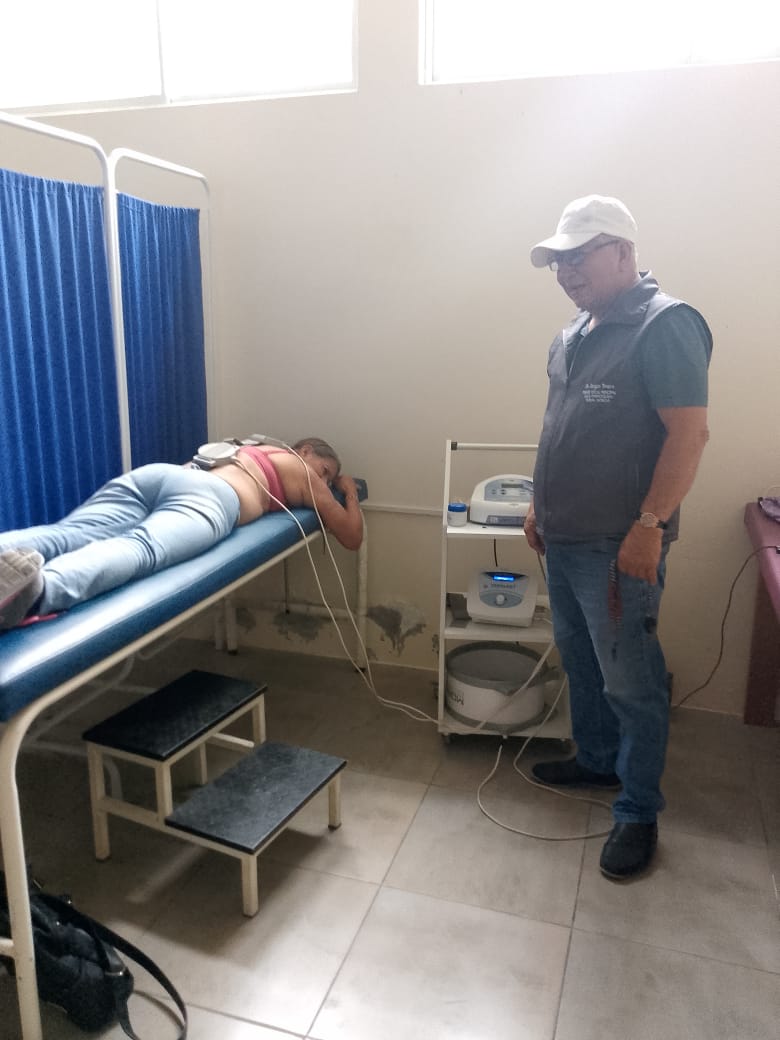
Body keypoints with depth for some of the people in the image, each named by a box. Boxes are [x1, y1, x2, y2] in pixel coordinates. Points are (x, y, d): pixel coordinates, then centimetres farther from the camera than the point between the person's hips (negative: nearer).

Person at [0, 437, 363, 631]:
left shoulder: (249, 448, 47)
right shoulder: (304, 473, 30)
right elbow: (353, 536, 33)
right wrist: (349, 492, 54)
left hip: (158, 471, 6)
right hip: (209, 497, -6)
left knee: (67, 535, -21)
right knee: (143, 549, -34)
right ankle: (39, 588, -66)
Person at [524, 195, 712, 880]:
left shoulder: (665, 324, -13)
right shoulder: (576, 334, 13)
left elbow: (689, 432, -19)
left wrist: (650, 526, -23)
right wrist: (541, 505, 19)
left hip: (619, 545, -8)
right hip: (565, 538, 9)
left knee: (630, 680, 3)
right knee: (581, 661, 20)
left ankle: (639, 812, 19)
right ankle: (596, 761, 40)